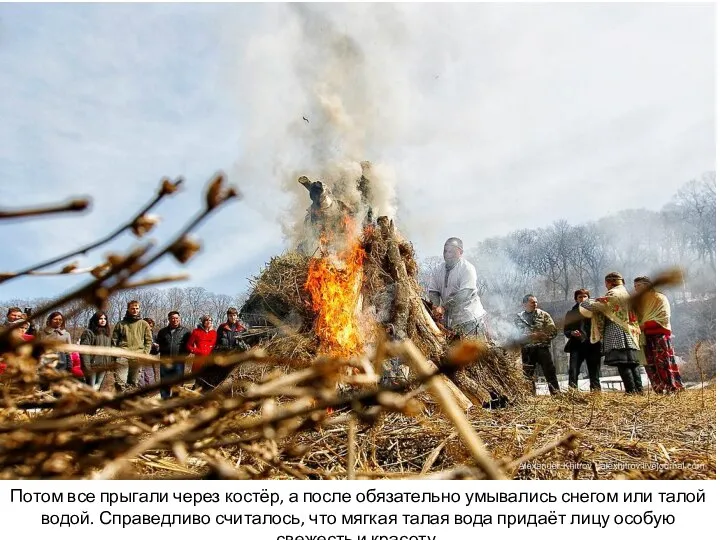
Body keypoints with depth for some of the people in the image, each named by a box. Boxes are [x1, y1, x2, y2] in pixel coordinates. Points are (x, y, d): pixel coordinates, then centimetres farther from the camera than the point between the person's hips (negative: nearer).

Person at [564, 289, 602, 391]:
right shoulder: (571, 313, 14)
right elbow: (565, 330, 12)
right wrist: (571, 333, -9)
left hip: (592, 345, 0)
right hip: (577, 345, 0)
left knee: (594, 372, 3)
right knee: (573, 371, -10)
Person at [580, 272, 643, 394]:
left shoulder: (613, 293, -2)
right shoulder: (626, 293, 25)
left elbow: (599, 305, -13)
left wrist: (584, 302, 2)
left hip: (617, 332, -9)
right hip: (630, 333, 9)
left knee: (622, 364, -12)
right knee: (632, 363, 6)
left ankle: (631, 391, -17)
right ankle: (639, 390, 3)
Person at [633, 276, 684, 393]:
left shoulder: (659, 298, 4)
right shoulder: (638, 301, 22)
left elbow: (663, 318, -7)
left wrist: (644, 325, -16)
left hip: (659, 335, -5)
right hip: (645, 338, 5)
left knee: (663, 364, -11)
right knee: (650, 366, -1)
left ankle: (673, 389, -9)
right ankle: (660, 391, 0)